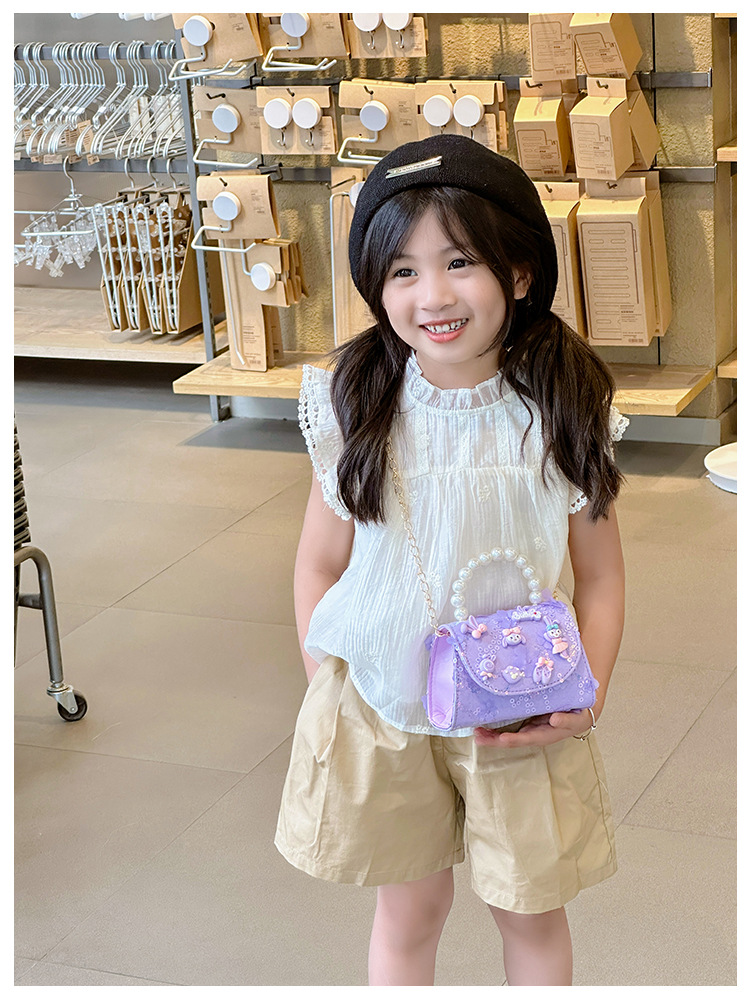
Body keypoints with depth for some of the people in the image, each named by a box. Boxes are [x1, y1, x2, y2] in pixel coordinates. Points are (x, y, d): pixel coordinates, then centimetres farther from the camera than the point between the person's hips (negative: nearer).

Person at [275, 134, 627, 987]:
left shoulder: (563, 415, -10)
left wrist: (586, 695, -12)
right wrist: (326, 691, -4)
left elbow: (600, 576, -2)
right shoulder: (357, 411, -10)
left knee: (531, 907, 15)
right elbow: (319, 567, 0)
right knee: (408, 907, 16)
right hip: (381, 714, 0)